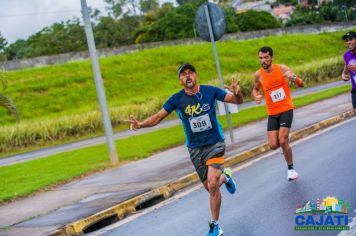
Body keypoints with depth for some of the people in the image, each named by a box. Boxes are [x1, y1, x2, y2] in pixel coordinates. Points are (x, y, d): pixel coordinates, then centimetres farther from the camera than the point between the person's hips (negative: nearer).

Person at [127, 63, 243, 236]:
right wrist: (141, 124, -25)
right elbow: (158, 116, -7)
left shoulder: (210, 91, -11)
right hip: (195, 148, 3)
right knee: (210, 186, 7)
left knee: (212, 185, -18)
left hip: (215, 144, -2)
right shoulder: (177, 99, -8)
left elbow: (237, 101, -8)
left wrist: (237, 94, -32)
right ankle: (224, 177, 44)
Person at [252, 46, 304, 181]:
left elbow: (301, 84, -8)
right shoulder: (258, 75, -5)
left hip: (286, 109, -3)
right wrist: (256, 96, -7)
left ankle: (291, 168, 6)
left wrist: (293, 77, -30)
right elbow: (255, 89, 16)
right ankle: (285, 139, 32)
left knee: (283, 141, -15)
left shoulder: (281, 68, -10)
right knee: (273, 145, -4)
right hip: (272, 113, 3)